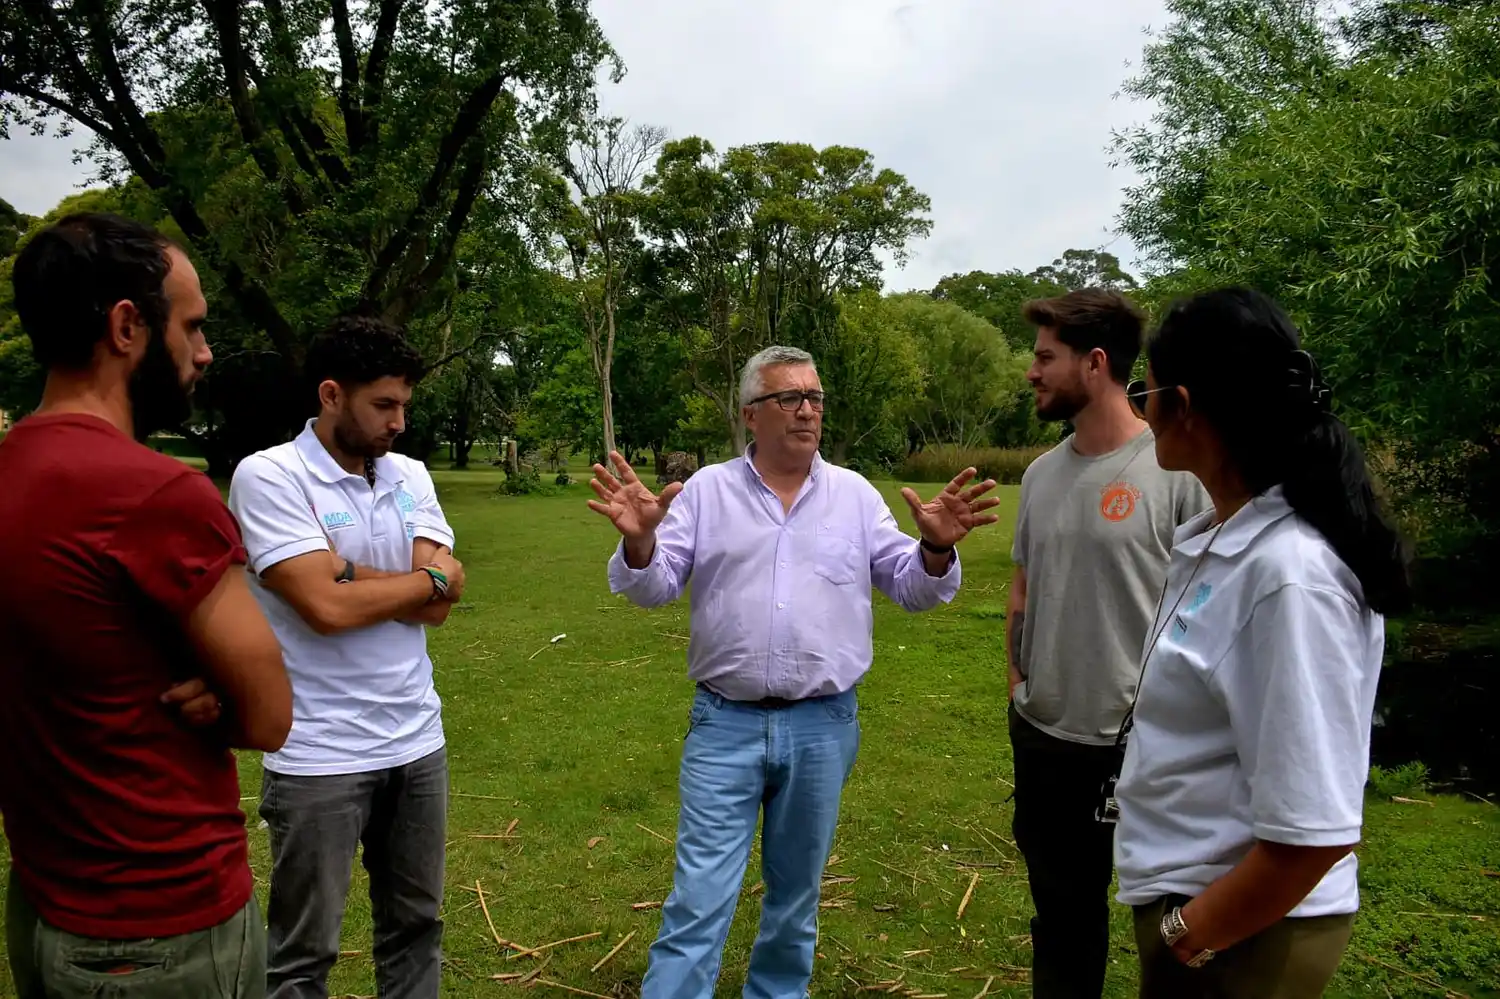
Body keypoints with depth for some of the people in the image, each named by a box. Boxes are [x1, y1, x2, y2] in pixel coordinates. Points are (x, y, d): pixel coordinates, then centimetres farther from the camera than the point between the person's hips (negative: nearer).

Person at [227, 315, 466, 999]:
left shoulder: (411, 477, 6)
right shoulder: (268, 475, -11)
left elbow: (435, 608, -5)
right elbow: (327, 608, -21)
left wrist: (340, 568, -15)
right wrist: (435, 577, -7)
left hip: (418, 742, 6)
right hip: (320, 757, -5)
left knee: (415, 928, 18)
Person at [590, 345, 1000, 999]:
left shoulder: (855, 494, 5)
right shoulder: (707, 489, 1)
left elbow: (910, 587, 5)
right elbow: (655, 587, -4)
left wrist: (936, 548, -16)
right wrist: (639, 540, -25)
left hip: (823, 726, 2)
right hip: (724, 723, -2)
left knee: (796, 890, 18)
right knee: (700, 895, 0)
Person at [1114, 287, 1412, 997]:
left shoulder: (1290, 573, -27)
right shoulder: (1220, 536, 0)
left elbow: (1312, 833, -26)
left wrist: (1187, 938, -13)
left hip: (1243, 928, -8)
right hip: (1189, 893, 8)